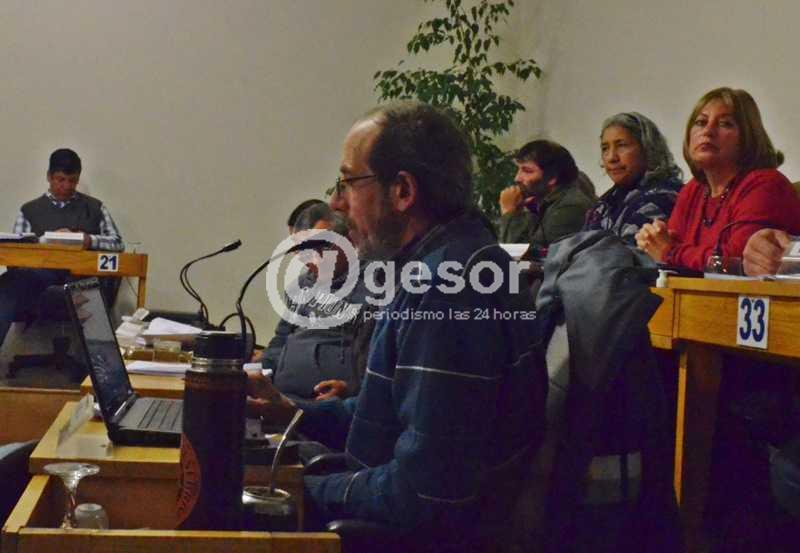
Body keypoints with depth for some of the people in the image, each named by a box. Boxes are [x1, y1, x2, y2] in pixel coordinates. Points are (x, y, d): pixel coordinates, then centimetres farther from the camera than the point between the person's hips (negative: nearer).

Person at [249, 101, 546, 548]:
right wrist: (297, 414, 12)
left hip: (436, 531, -9)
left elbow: (424, 493, -28)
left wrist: (310, 493, -14)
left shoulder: (448, 286, -26)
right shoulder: (438, 262, 7)